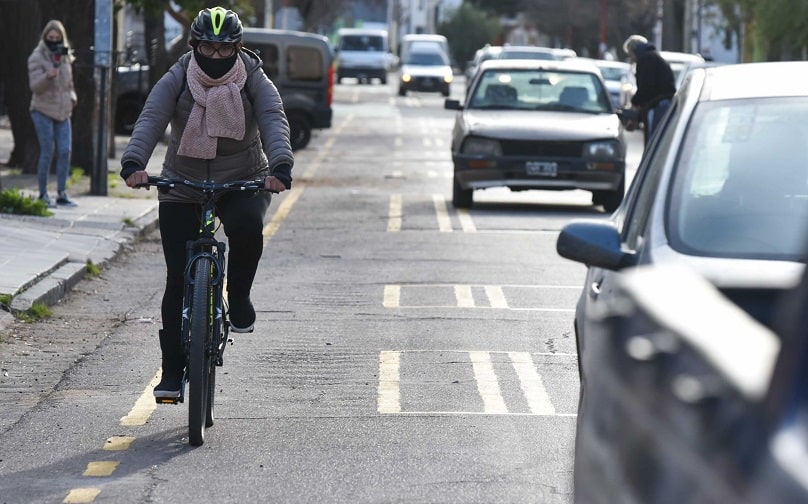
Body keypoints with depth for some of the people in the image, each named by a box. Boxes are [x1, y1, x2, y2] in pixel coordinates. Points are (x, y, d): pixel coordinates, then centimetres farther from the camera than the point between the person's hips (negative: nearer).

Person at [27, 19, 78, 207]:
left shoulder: (65, 57, 12)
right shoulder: (37, 58, -6)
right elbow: (34, 86, -13)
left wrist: (71, 97, 7)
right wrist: (48, 76, -30)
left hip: (62, 112, 5)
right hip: (43, 112, -5)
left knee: (65, 151, -2)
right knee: (47, 152, -7)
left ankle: (61, 193, 5)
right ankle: (43, 194, 1)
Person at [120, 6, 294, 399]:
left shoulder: (255, 82, -7)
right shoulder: (176, 81, -6)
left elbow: (274, 122, -22)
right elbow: (150, 120, -20)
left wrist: (280, 167, -42)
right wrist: (133, 163, -39)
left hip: (242, 183, -1)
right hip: (182, 187, 1)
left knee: (247, 228, -35)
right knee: (178, 279, -5)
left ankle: (238, 298, -6)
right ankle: (172, 373, 3)